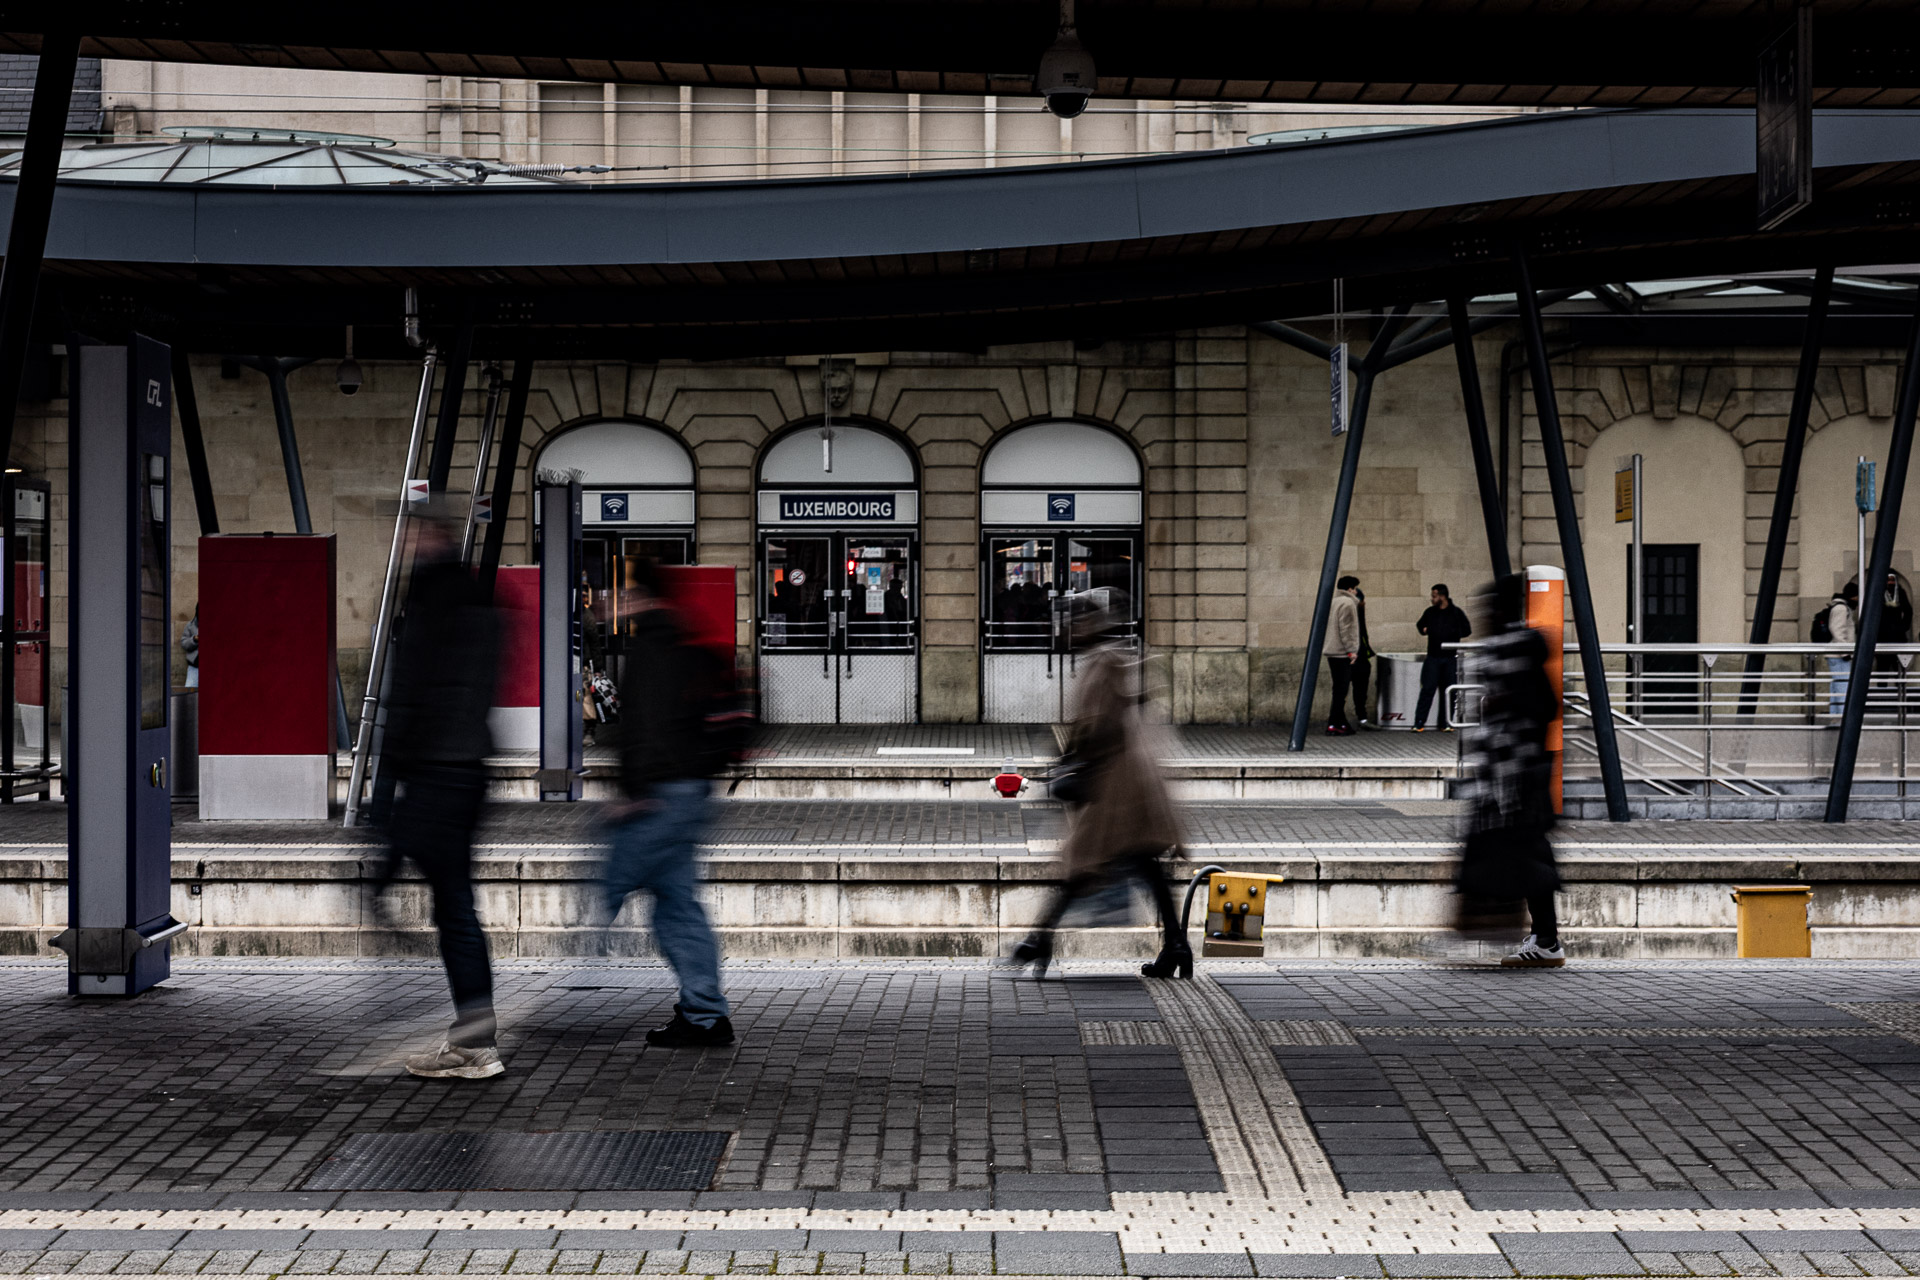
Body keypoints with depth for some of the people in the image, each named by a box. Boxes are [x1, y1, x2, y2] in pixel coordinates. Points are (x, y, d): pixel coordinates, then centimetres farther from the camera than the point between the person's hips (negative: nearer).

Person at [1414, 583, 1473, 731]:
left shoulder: (1456, 612, 1)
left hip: (1450, 658, -1)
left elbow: (1467, 630, 5)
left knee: (1447, 691, 4)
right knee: (1427, 689, -7)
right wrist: (1423, 630, 1)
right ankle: (1419, 723, -6)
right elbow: (1420, 625, 24)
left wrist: (1452, 633, -10)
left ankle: (1445, 723, 12)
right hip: (1433, 657, 1)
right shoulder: (1430, 612, 9)